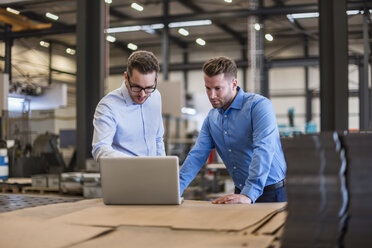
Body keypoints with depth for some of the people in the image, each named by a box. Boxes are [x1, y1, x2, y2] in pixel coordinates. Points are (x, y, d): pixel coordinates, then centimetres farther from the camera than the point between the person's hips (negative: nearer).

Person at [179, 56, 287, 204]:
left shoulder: (259, 105, -10)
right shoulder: (212, 117, 11)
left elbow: (263, 151, -21)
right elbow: (197, 155, 9)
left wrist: (249, 195, -30)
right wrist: (176, 188, -5)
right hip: (242, 193, 5)